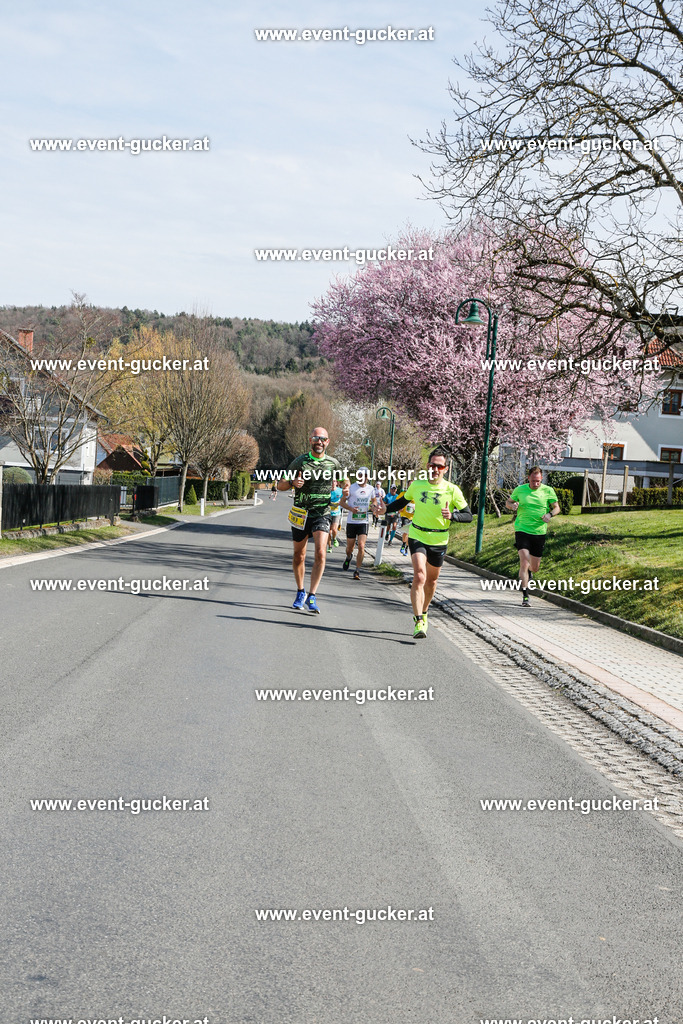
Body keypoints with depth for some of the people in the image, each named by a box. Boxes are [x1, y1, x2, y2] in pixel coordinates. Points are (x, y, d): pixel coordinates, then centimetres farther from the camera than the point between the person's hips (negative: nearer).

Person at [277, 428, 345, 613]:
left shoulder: (333, 463, 4)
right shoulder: (300, 461, -2)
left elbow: (339, 481, 27)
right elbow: (280, 485, 0)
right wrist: (292, 482, -20)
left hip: (322, 514, 0)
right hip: (301, 514, 0)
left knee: (320, 553, -19)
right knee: (299, 556, 11)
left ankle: (311, 596, -16)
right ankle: (300, 592, 31)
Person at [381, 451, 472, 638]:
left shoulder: (452, 490, -7)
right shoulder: (416, 486, -1)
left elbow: (468, 516, -8)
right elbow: (402, 502, 18)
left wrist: (452, 515, -26)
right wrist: (386, 510, 3)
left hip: (439, 541, 1)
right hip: (417, 537, -1)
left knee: (431, 580, 15)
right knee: (419, 576, -19)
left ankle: (423, 613, 41)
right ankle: (418, 622, -23)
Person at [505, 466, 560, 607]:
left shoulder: (548, 491, 0)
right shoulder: (519, 490, 0)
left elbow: (557, 508, 8)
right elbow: (508, 502, 14)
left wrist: (550, 514, -14)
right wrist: (512, 505, -10)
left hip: (539, 532, 2)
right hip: (522, 530, -2)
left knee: (535, 568, 10)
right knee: (524, 563, -15)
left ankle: (527, 571, 49)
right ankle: (525, 596, -10)